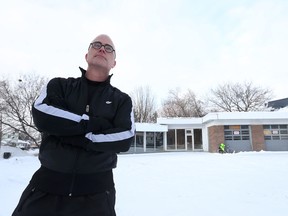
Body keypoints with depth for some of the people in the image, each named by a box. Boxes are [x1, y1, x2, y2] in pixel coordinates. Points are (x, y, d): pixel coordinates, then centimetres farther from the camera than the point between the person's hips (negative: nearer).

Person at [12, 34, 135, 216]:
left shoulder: (122, 100, 3)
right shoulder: (59, 85, 5)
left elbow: (125, 139, -11)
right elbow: (42, 116, -13)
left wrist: (81, 139, -16)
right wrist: (94, 123, -14)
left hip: (96, 189, 0)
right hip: (48, 181, 1)